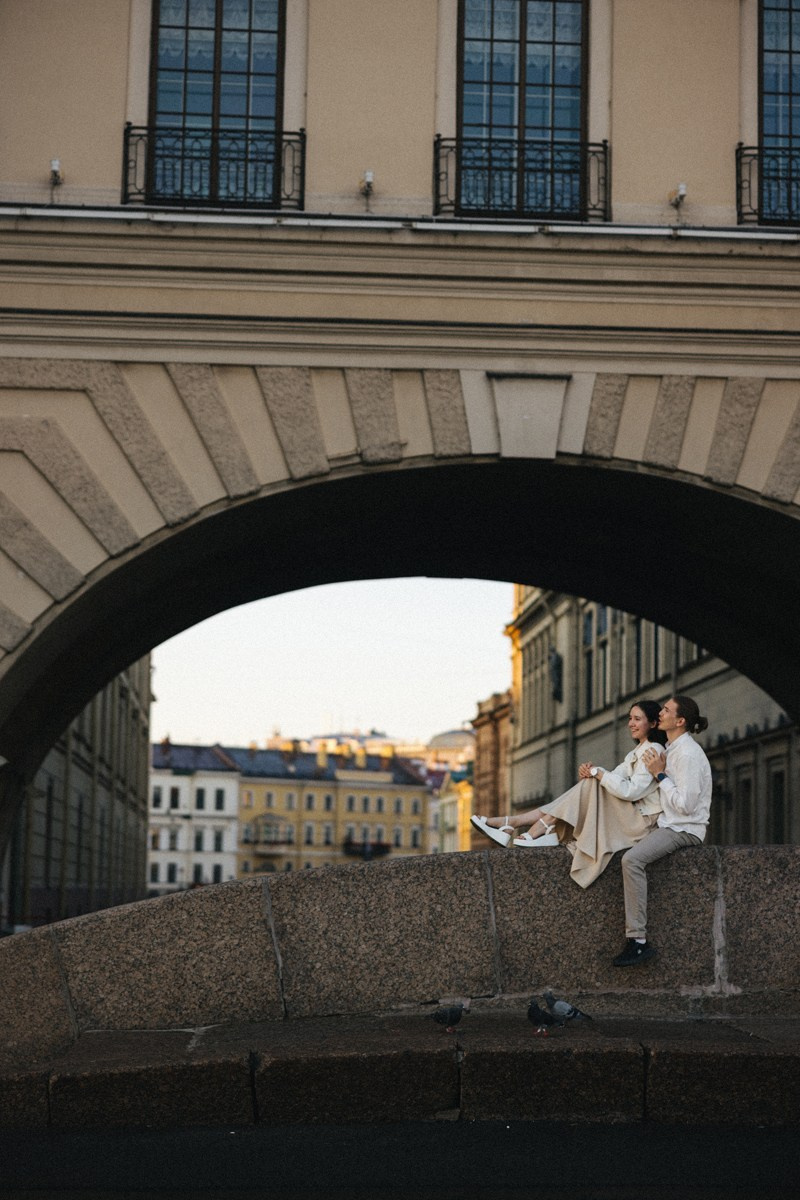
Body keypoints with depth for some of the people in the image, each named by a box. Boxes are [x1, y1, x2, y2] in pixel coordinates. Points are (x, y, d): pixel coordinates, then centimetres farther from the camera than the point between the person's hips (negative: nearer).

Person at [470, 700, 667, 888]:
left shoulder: (652, 751, -9)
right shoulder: (637, 752, 23)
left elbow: (630, 791, -21)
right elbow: (615, 779, 12)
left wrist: (597, 772, -15)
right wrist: (590, 771, -8)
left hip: (641, 821, -8)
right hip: (628, 816, 8)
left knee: (590, 786, -20)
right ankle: (509, 825, -12)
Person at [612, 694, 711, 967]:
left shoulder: (689, 754, -17)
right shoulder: (671, 748, 14)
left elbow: (685, 804, -22)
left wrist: (660, 774, -15)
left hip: (684, 829, -11)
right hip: (667, 823, 11)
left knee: (632, 859, -29)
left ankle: (638, 940, -29)